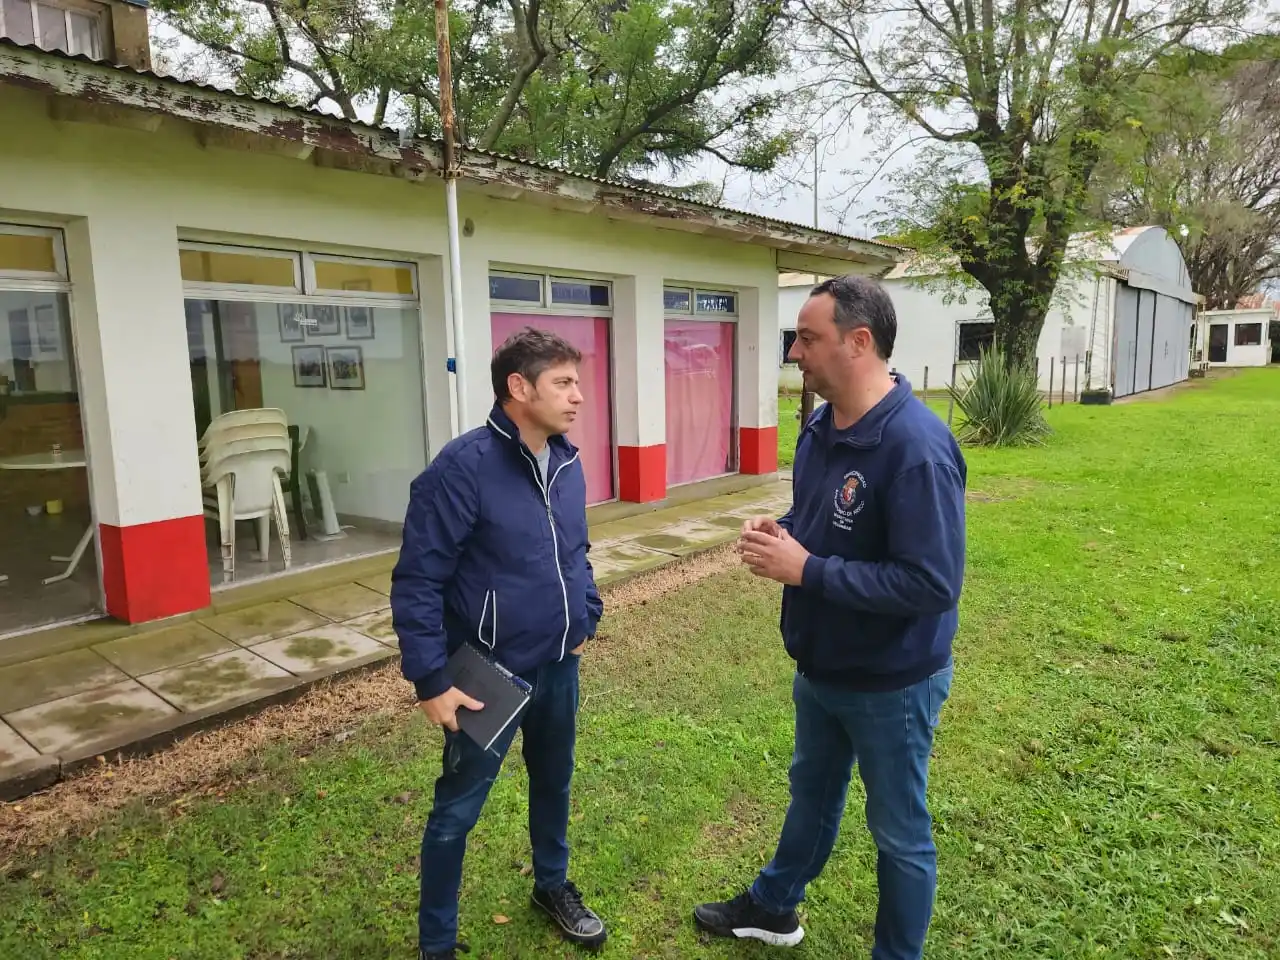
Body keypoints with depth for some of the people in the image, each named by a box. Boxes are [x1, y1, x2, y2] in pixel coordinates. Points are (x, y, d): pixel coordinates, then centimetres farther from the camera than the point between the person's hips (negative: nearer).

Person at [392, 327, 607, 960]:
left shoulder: (568, 463, -1)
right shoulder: (464, 467, -22)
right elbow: (417, 581, -19)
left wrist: (586, 619, 10)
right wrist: (431, 680, -19)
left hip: (559, 666, 7)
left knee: (554, 782, 24)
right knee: (457, 809, 11)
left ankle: (552, 886, 51)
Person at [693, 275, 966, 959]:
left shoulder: (916, 445, -29)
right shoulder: (820, 428, -1)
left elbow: (932, 583, -32)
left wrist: (804, 569, -29)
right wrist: (780, 532, -10)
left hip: (892, 681, -8)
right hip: (820, 666, 8)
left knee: (898, 830, 16)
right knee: (811, 791, 28)